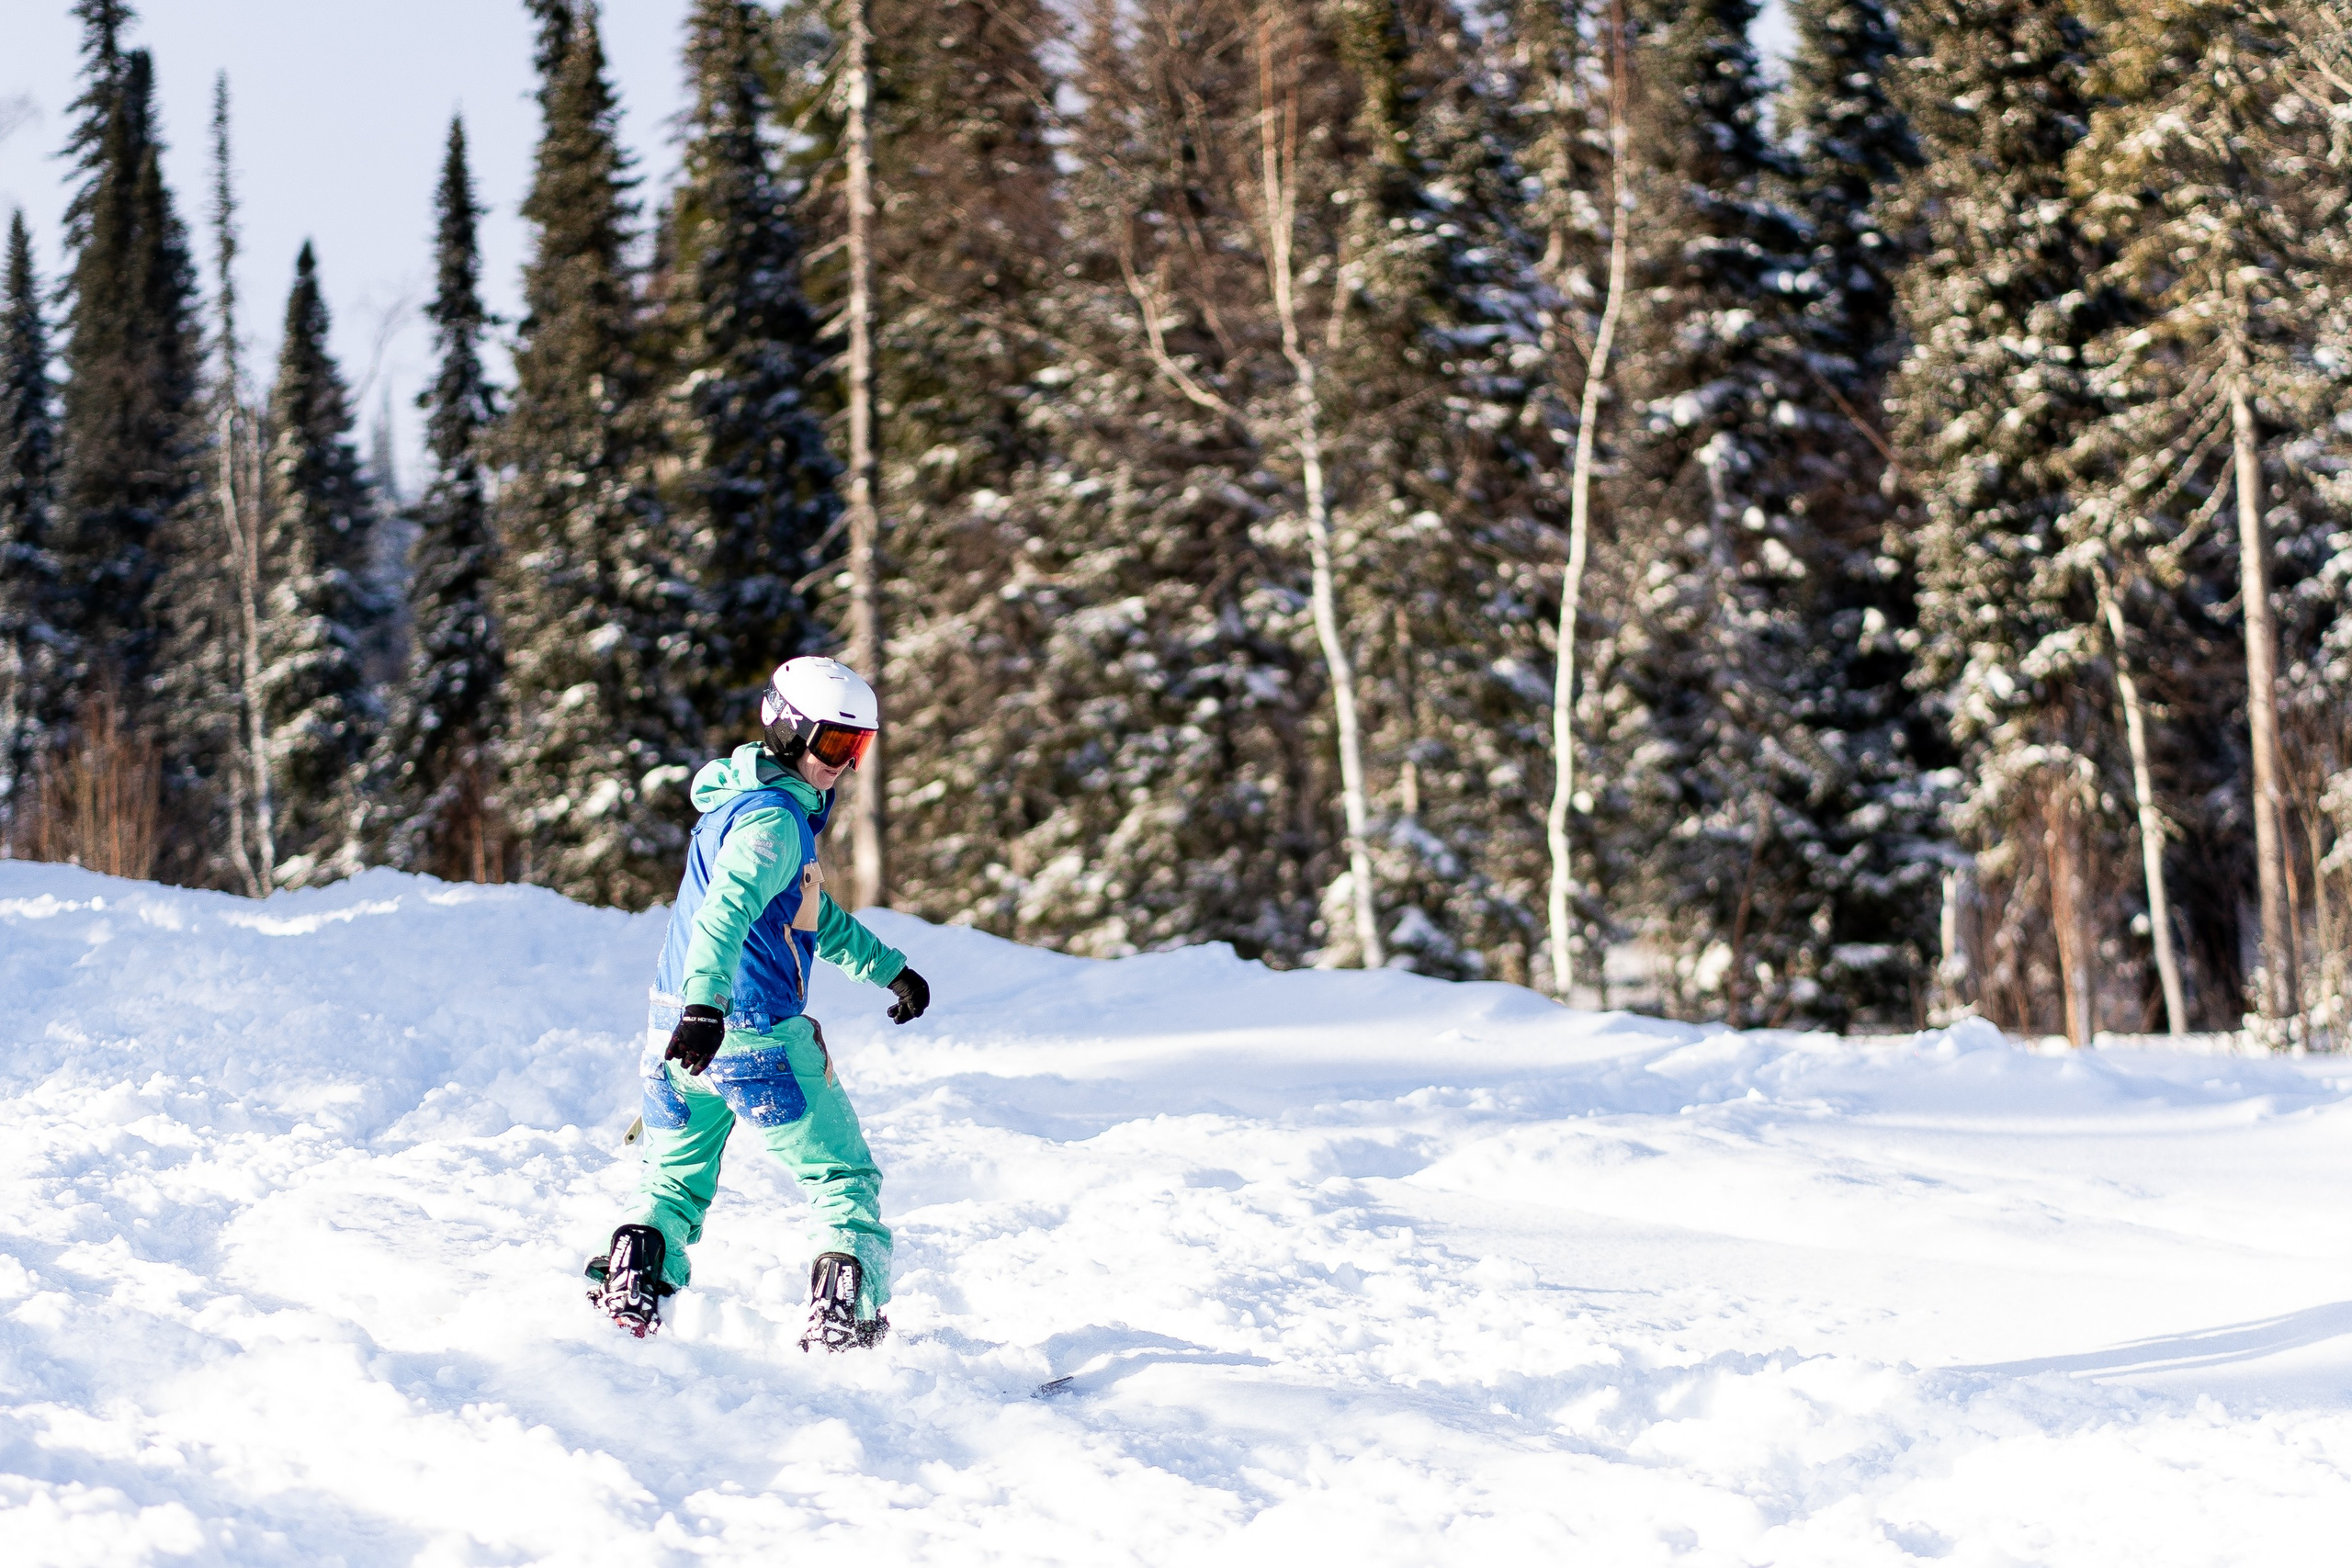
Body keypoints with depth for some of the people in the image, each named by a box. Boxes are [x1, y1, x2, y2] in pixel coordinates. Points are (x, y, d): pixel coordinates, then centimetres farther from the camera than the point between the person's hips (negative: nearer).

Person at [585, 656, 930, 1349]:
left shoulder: (742, 800, 18)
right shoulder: (773, 819, -15)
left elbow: (811, 913, 31)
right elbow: (729, 906, -32)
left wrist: (888, 967, 38)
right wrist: (705, 1002, -45)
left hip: (678, 1031, 8)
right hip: (758, 1035, -8)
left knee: (673, 1185, 21)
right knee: (848, 1185, 3)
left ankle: (625, 1294, 6)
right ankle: (845, 1318, -8)